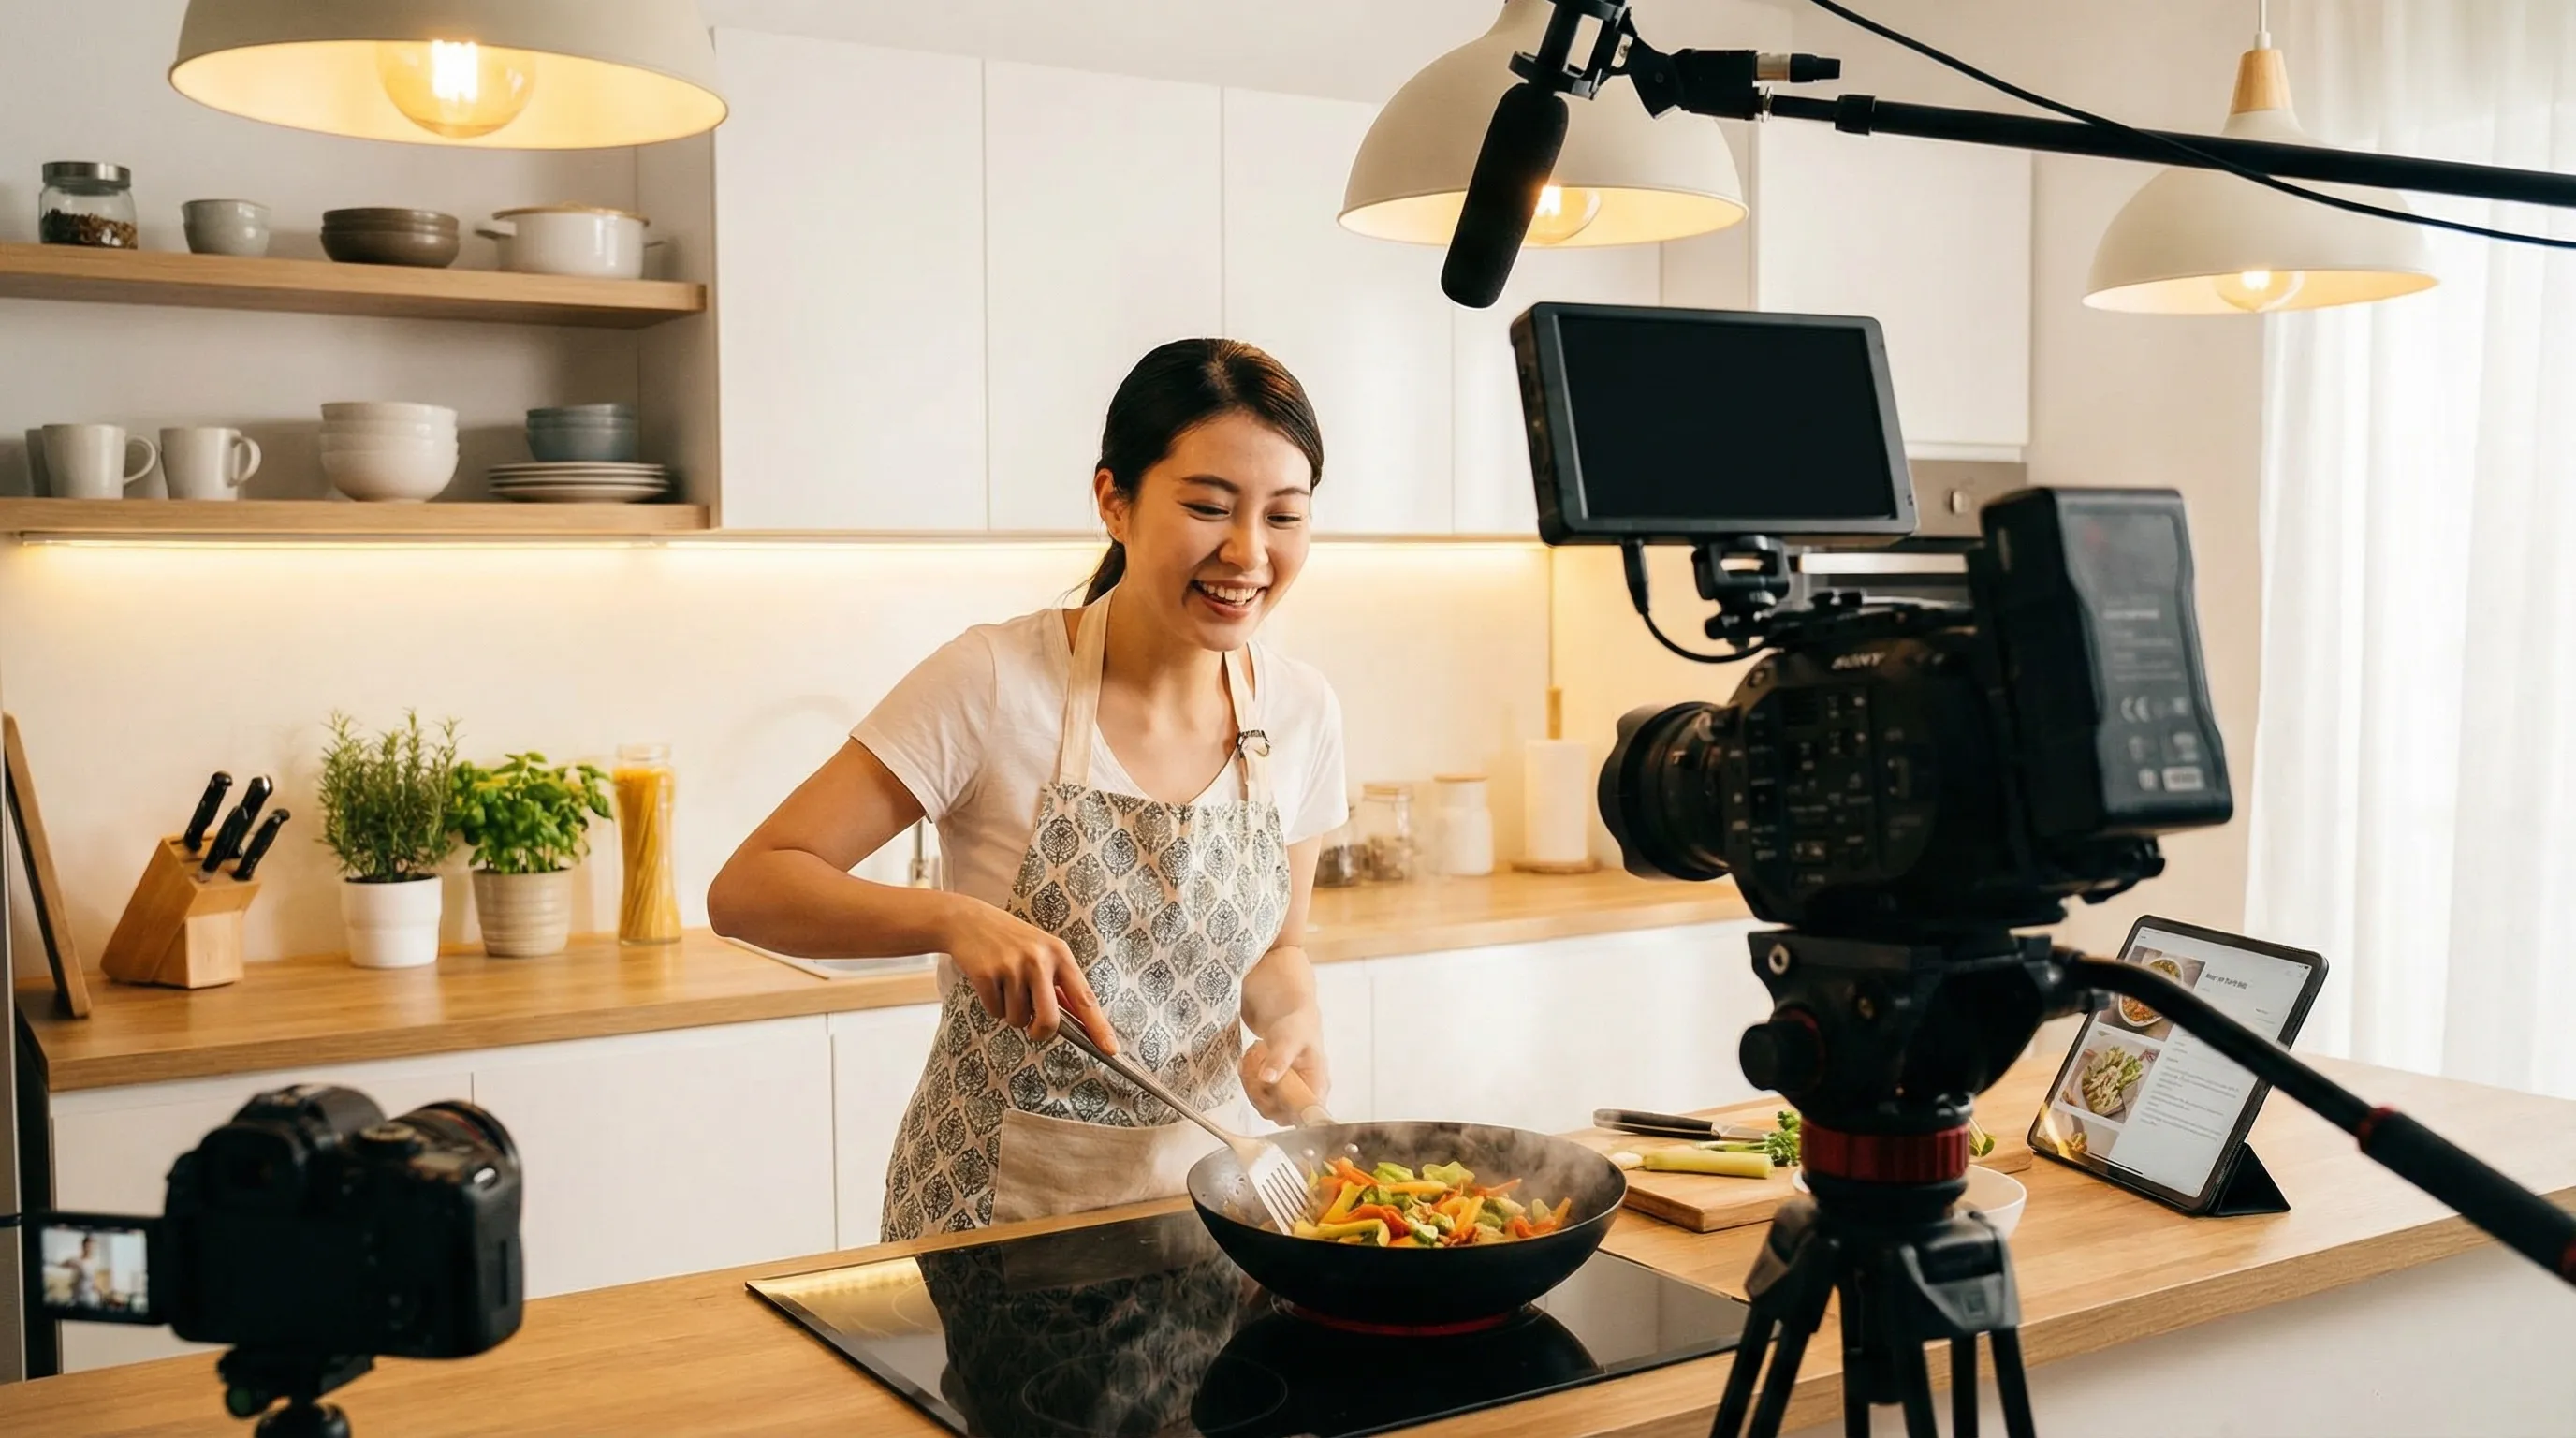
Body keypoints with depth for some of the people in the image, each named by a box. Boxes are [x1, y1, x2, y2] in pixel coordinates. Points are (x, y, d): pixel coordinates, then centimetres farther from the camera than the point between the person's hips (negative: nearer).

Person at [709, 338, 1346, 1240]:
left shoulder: (1302, 714, -5)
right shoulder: (994, 682, -18)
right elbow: (748, 889, -18)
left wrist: (1292, 1021, -12)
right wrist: (955, 919, -34)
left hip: (1197, 1188, 4)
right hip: (992, 1197, -4)